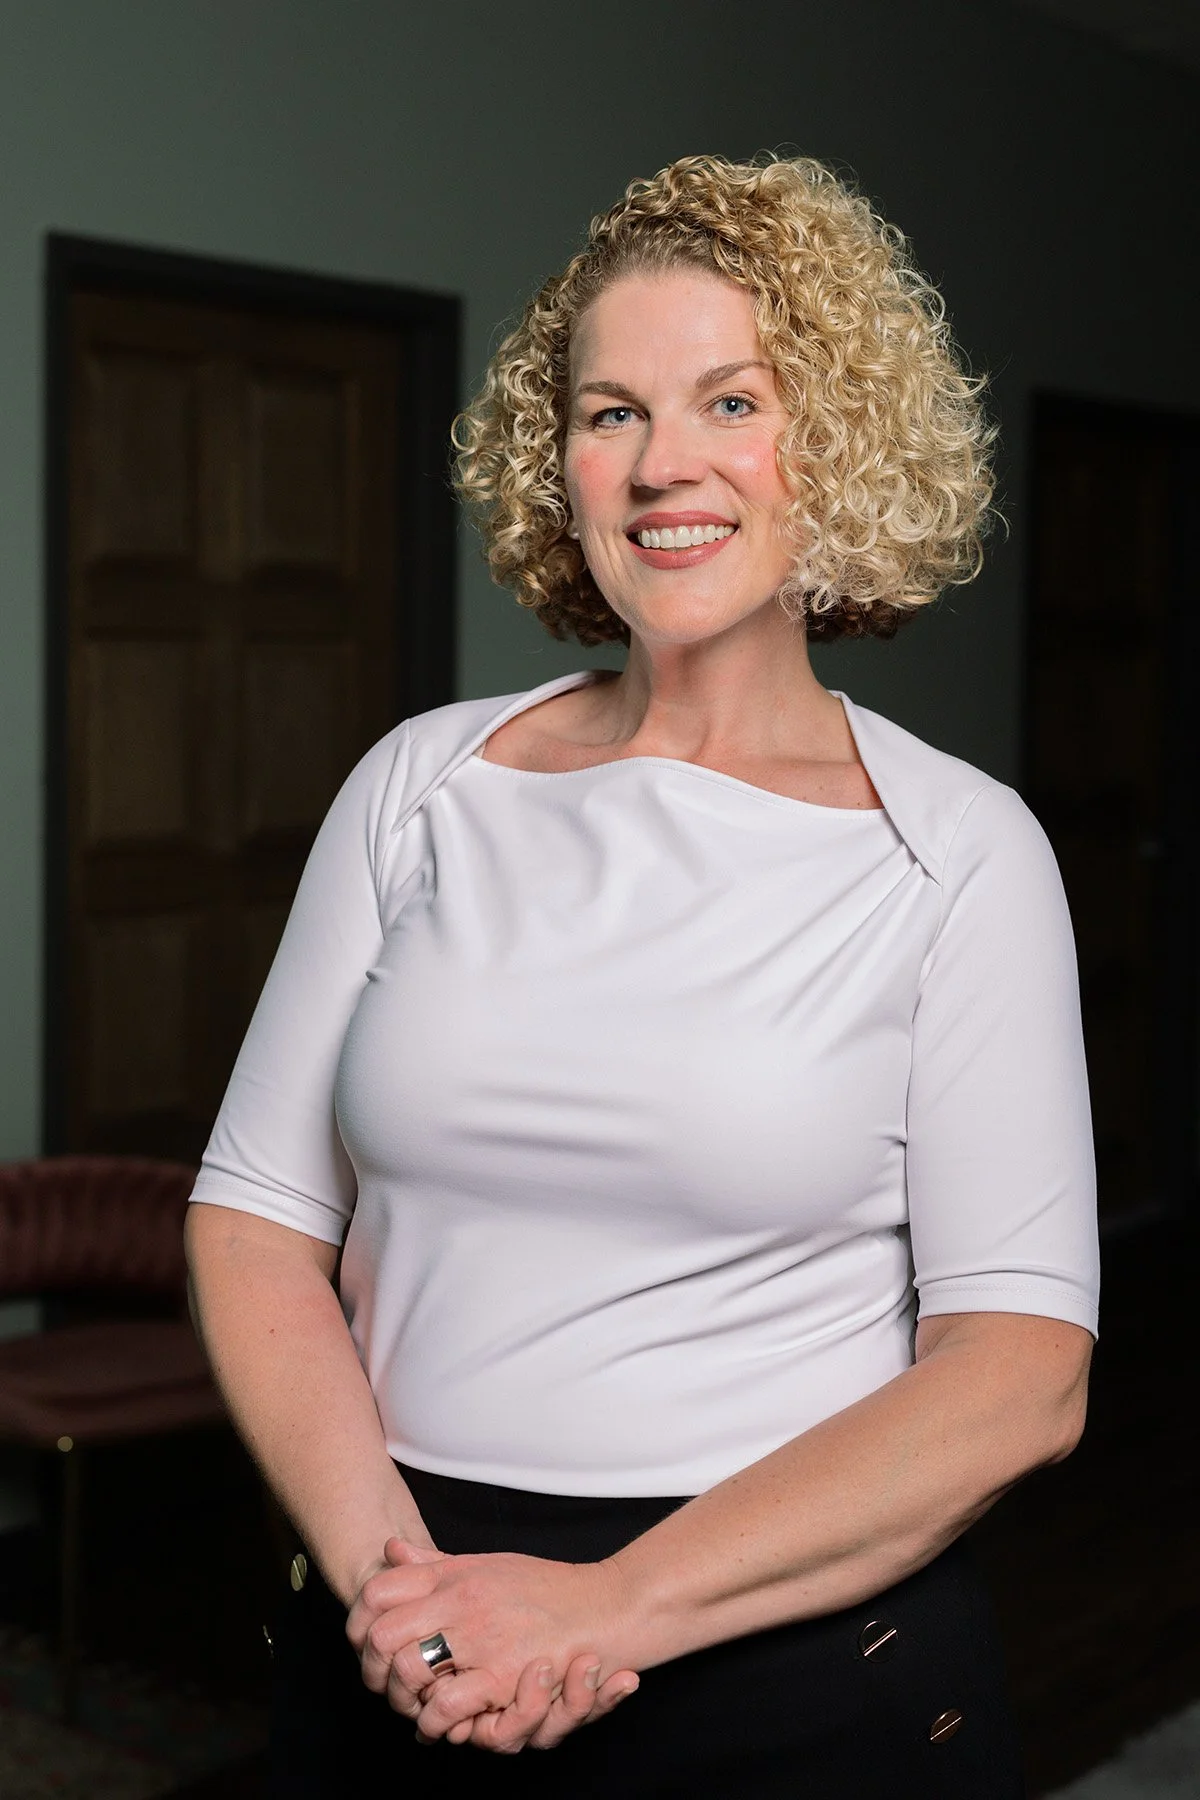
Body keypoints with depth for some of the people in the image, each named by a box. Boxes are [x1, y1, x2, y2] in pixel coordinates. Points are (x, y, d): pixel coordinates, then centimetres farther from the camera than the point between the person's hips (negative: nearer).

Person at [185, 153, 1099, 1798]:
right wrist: (382, 1563, -14)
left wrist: (611, 1612, -18)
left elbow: (1019, 1378, -11)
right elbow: (255, 1217, 1)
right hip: (400, 1658, 3)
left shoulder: (954, 849, -6)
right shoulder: (425, 784, 2)